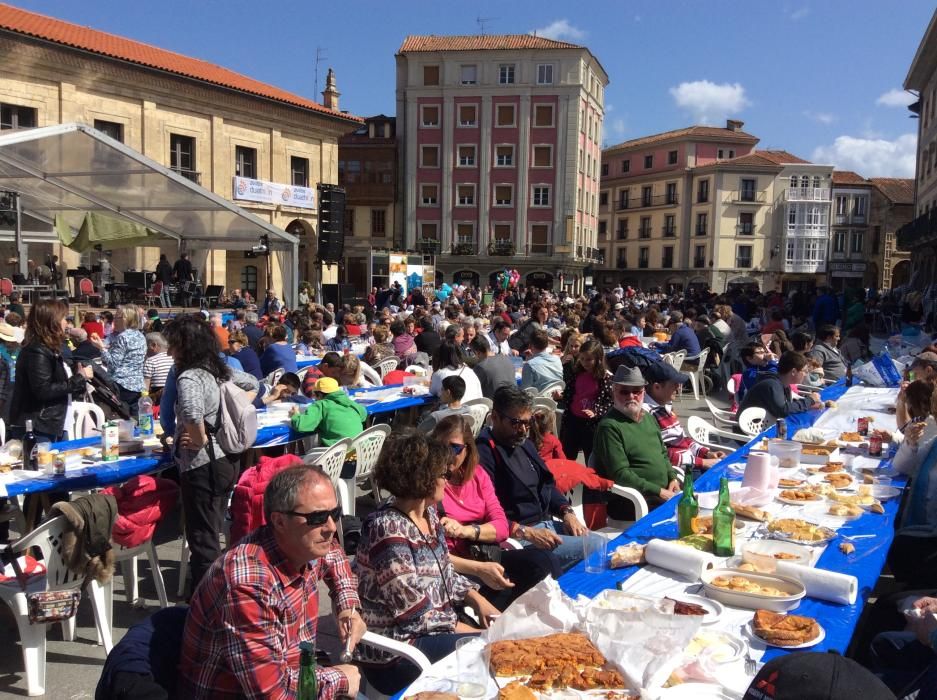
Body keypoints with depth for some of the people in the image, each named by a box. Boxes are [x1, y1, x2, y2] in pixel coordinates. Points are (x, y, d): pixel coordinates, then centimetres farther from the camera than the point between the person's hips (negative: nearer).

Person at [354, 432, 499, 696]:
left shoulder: (428, 513, 3)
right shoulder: (389, 530, -24)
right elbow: (417, 615, -23)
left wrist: (479, 600, 0)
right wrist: (479, 634, -16)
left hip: (437, 622, 8)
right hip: (396, 650, -8)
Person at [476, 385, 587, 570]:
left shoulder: (524, 444, 14)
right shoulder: (484, 454, -16)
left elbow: (548, 486, 22)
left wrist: (567, 512, 4)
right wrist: (527, 533, -27)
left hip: (549, 523, 9)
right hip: (517, 536, -9)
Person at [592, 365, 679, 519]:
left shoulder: (649, 418, 17)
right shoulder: (609, 427, -11)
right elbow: (620, 473, -16)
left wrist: (672, 477, 7)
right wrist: (659, 492, -16)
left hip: (665, 492, 9)